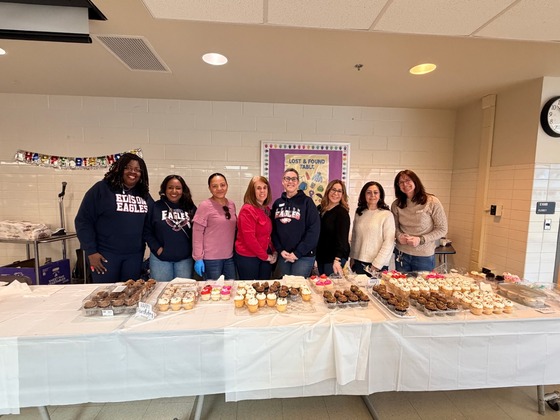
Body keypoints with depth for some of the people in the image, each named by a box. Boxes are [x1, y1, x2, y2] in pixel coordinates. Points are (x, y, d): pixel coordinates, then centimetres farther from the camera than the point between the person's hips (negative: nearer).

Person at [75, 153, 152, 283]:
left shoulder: (144, 195, 8)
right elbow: (83, 220, -6)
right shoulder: (101, 188, -5)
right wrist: (91, 251, -9)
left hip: (135, 255, 4)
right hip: (106, 253, -4)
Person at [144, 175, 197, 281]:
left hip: (185, 258, 1)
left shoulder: (191, 208, 3)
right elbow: (147, 231, 0)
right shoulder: (156, 207, -1)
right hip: (160, 258, -1)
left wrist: (194, 251, -5)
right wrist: (157, 248, -8)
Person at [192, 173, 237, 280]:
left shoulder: (232, 204, 5)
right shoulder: (205, 206, -11)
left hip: (229, 257, 5)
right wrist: (198, 258, -13)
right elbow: (197, 233, -11)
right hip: (210, 258, -5)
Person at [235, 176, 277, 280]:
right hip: (248, 257, -7)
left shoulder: (266, 210, 8)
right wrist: (265, 256, -13)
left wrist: (274, 251, 2)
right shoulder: (247, 210, -18)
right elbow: (249, 238, -22)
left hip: (266, 257, 7)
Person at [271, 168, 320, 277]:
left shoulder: (307, 202, -4)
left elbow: (314, 230, -10)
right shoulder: (277, 203, 8)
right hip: (283, 255, 4)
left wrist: (298, 253, -13)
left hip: (304, 256, -4)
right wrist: (280, 250, -5)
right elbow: (273, 229, 8)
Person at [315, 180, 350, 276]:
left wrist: (337, 260, -31)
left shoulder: (342, 213, -12)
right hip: (320, 255, 6)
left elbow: (342, 237, -20)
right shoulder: (319, 208, 6)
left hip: (335, 257, -6)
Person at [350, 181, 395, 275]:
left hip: (378, 265, -3)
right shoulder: (359, 213, 6)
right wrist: (352, 258, 9)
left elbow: (389, 242, -10)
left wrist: (377, 264, -13)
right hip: (358, 263, 4)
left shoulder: (387, 215, -7)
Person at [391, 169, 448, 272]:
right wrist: (399, 236, -11)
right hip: (401, 254, 3)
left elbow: (442, 229, -7)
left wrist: (421, 240, -18)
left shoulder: (432, 202, -10)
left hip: (424, 256, -2)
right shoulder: (396, 205, -1)